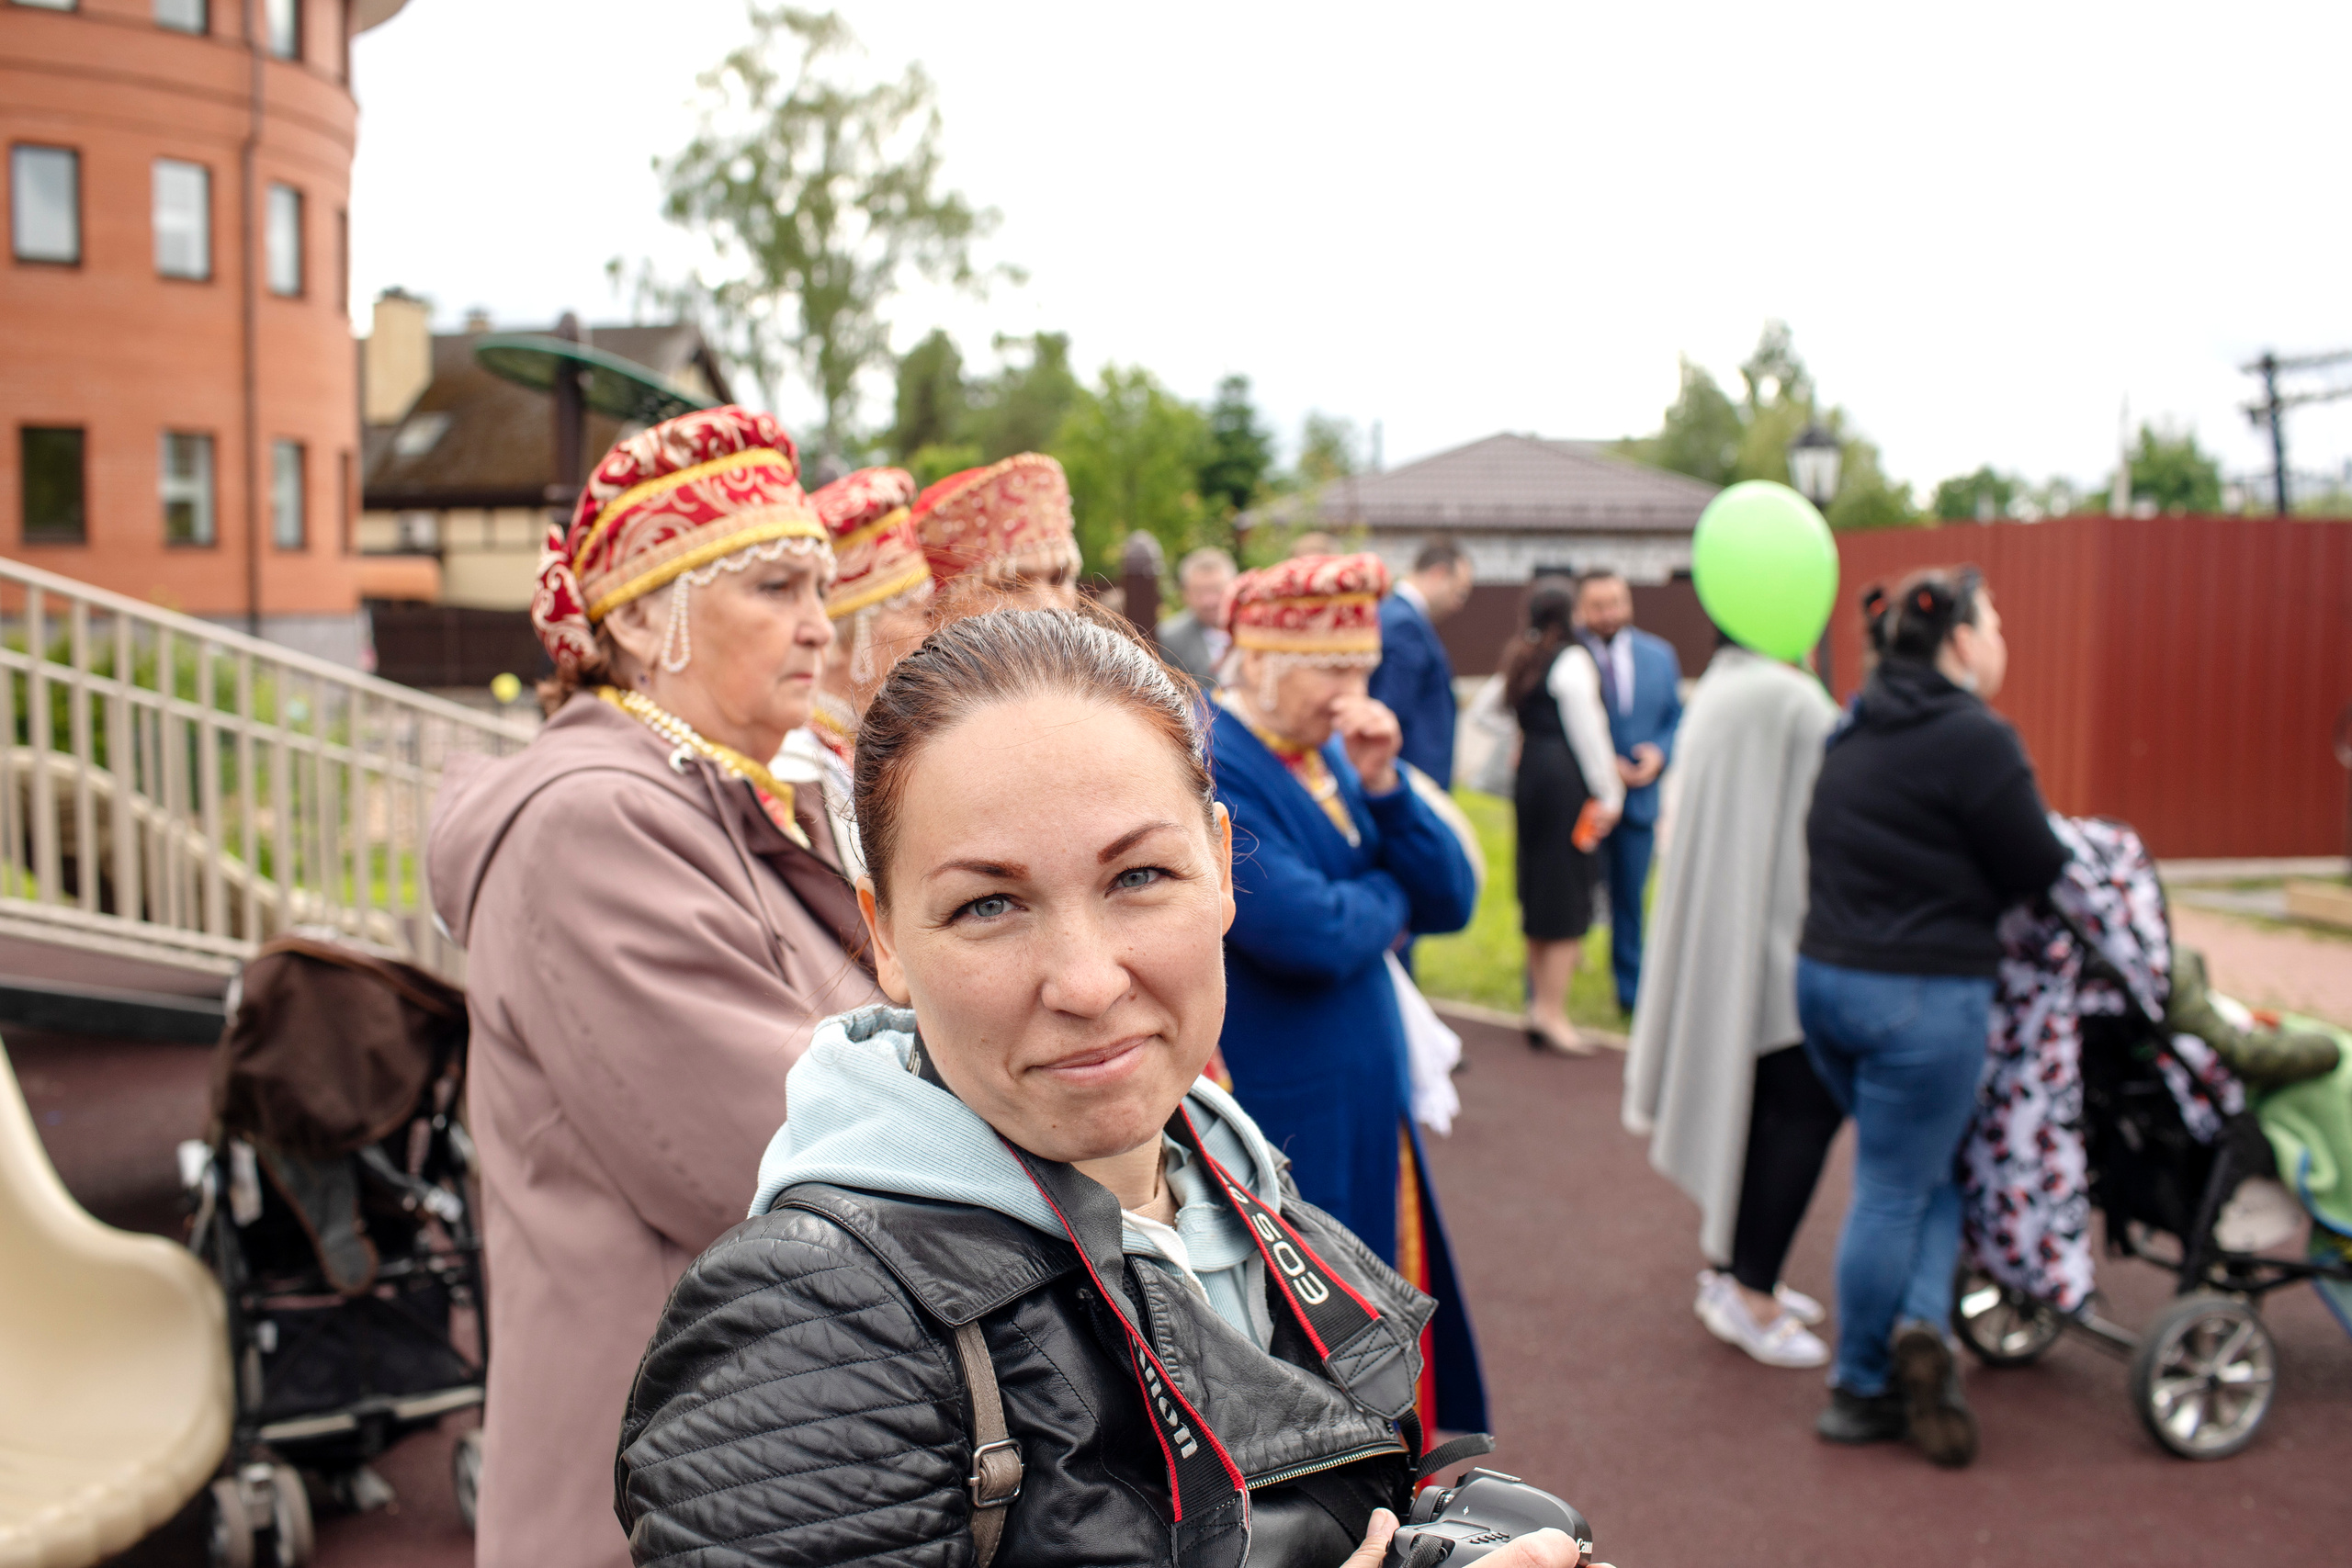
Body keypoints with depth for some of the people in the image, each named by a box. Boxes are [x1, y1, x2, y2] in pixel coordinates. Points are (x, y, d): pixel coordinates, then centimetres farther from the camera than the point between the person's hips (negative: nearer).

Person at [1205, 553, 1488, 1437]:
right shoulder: (1205, 774, -19)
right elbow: (1315, 936, -28)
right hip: (1280, 1124, -8)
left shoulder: (1335, 757, 8)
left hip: (1370, 1108, 8)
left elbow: (1450, 902, 4)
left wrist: (1383, 785, -11)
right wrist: (1388, 896, -6)